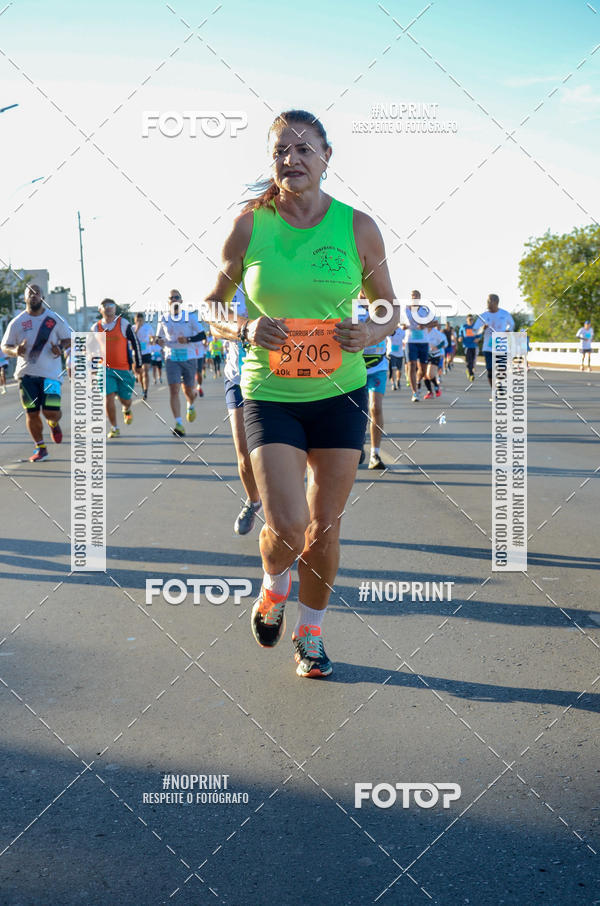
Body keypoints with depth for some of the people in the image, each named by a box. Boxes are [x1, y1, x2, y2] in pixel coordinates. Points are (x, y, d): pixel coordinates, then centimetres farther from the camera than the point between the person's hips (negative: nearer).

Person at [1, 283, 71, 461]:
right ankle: (40, 448, 19)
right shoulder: (17, 322, 4)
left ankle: (54, 424, 27)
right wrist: (15, 351, -16)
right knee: (32, 413, 2)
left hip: (51, 373, -1)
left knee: (51, 412, -11)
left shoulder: (54, 319, 3)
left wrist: (61, 348, -11)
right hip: (26, 373, 1)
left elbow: (68, 339, 11)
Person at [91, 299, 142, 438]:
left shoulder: (124, 324, -3)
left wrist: (138, 365, 3)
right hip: (106, 369, 1)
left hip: (124, 369, 0)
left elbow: (135, 344, 3)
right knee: (109, 398, -12)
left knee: (125, 399, 6)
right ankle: (114, 428, 0)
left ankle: (126, 410, 44)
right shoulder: (96, 328, 3)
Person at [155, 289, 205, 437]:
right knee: (173, 390, -13)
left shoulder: (190, 316, 0)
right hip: (172, 358, 1)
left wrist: (188, 339, -16)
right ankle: (179, 424, -17)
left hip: (189, 358, 0)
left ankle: (190, 406, 48)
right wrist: (159, 342, -6)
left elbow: (202, 335, 1)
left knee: (188, 390, 11)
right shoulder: (163, 319, 6)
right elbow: (159, 337, 18)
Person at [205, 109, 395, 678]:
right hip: (269, 393, -1)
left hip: (340, 393, 1)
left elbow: (389, 309, 9)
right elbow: (211, 307, 5)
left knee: (324, 528, 6)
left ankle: (310, 632, 30)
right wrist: (245, 329, -15)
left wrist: (370, 334, -13)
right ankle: (273, 588, 23)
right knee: (286, 528, -13)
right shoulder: (250, 225, -4)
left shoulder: (357, 227, -2)